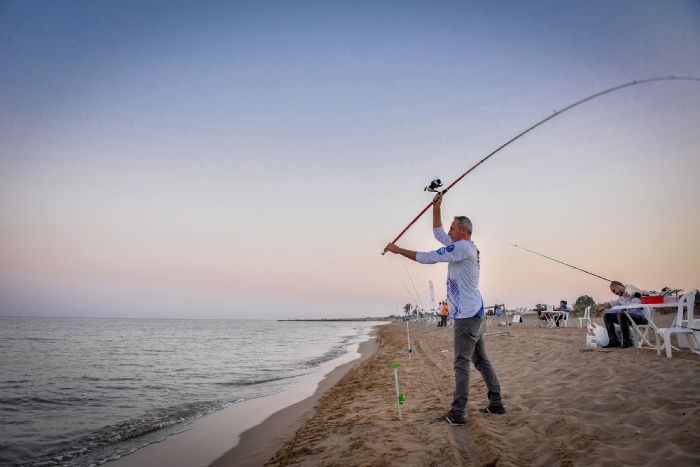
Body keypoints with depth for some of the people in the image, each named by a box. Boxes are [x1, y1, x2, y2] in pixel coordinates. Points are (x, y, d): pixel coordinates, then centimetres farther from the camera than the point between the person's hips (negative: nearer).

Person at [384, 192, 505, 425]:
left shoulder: (463, 247, -14)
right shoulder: (465, 247, 15)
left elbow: (427, 257, -15)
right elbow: (438, 233, 25)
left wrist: (398, 250, -7)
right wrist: (436, 207, 19)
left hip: (467, 316, -10)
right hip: (475, 314, 10)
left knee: (461, 364, -9)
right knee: (481, 360, 14)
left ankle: (457, 414, -7)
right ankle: (496, 404, 21)